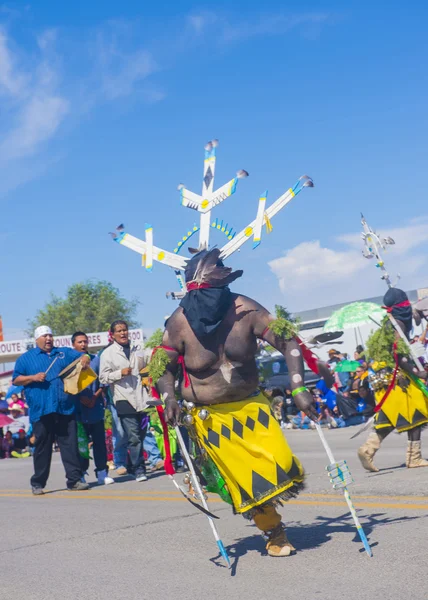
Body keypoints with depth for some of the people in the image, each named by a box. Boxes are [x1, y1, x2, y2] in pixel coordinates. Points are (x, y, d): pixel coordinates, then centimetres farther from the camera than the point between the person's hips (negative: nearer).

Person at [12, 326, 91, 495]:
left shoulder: (64, 353, 18)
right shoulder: (26, 358, 11)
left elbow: (83, 356, 19)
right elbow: (15, 380, 9)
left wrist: (85, 360, -6)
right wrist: (33, 377, -8)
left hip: (65, 409, 2)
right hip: (41, 411, -2)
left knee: (70, 445, -2)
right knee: (42, 447, 2)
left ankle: (74, 480, 1)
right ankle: (38, 484, 12)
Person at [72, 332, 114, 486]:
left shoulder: (96, 359, 10)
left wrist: (95, 396, -6)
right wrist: (82, 398, -12)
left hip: (96, 408, 2)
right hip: (79, 411, -2)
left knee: (100, 442, 4)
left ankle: (102, 473, 10)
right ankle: (80, 475, 7)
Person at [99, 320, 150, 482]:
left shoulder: (135, 350, 17)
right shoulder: (108, 353, 1)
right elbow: (103, 378, -3)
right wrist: (120, 373, -14)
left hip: (140, 398, 6)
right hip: (124, 399, -6)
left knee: (141, 435, 9)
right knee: (134, 437, -11)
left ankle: (133, 466, 25)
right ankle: (139, 470, -5)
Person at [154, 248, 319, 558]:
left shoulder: (245, 310, -16)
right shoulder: (180, 322, -15)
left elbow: (287, 340, -13)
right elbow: (162, 364, -3)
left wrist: (298, 389, -21)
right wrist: (170, 398, -20)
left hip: (250, 404, 1)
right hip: (210, 416, -1)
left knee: (280, 462, -10)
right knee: (245, 480, -2)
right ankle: (275, 534, 21)